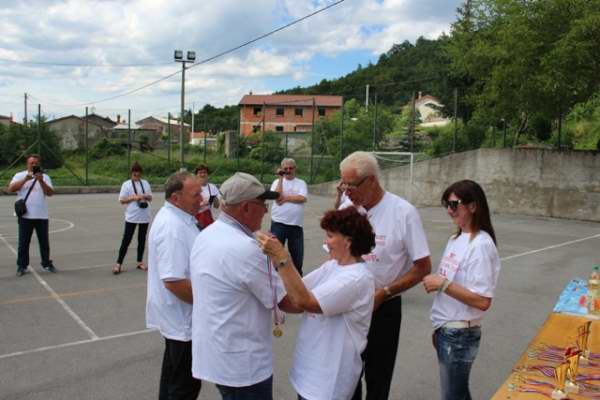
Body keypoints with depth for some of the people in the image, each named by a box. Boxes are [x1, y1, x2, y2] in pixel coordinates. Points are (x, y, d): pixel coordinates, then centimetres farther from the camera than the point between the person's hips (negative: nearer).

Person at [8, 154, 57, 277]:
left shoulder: (44, 177, 7)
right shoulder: (19, 175, 5)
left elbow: (50, 193, -5)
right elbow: (11, 189, -10)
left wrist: (41, 181, -19)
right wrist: (25, 179, -18)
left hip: (42, 216, 1)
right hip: (25, 216, -1)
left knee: (44, 242, 8)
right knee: (23, 242, 4)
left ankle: (47, 263, 20)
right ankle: (22, 266, 13)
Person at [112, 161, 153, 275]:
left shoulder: (145, 183, 9)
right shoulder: (126, 184, -3)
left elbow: (150, 198, 14)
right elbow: (121, 200, -5)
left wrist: (146, 197, -9)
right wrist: (133, 198, -19)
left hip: (144, 216, 4)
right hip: (131, 217, -4)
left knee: (142, 239, 11)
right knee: (126, 240, -3)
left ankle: (140, 262, 21)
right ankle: (118, 263, 4)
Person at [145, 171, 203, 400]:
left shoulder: (177, 218, 6)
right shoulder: (172, 227, -26)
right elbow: (174, 281, -30)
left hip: (177, 314, 10)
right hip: (182, 316, -10)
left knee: (174, 371, 27)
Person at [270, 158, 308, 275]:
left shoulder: (301, 183, 6)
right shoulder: (277, 182, 4)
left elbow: (302, 198, -11)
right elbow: (277, 197, -14)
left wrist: (285, 198, -11)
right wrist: (281, 178, -11)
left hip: (296, 224, 1)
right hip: (278, 223, -1)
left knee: (297, 254, 11)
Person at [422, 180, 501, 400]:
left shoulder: (481, 245, -19)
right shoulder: (455, 239, 6)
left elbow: (482, 301, -23)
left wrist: (443, 284, -21)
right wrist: (438, 327, 14)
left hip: (460, 334, -8)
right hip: (446, 330, 8)